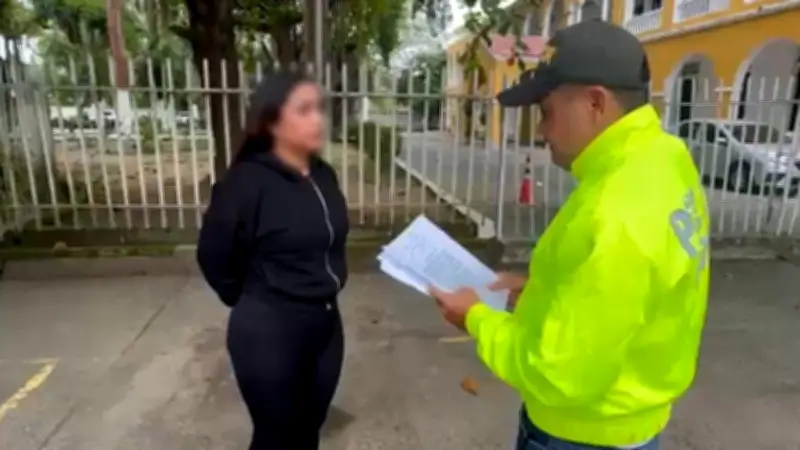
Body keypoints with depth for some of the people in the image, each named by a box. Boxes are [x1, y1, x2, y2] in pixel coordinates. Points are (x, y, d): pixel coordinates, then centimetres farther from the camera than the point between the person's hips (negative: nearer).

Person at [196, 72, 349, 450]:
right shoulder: (247, 181, -18)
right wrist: (253, 301, 2)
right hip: (268, 333, -5)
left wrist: (323, 296, 13)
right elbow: (213, 256, -9)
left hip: (326, 325, 6)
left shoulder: (324, 176, 1)